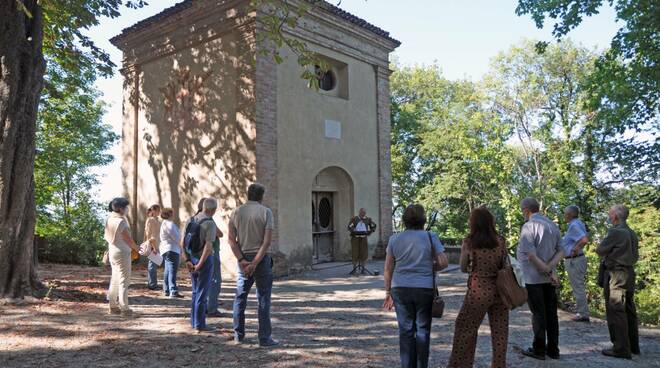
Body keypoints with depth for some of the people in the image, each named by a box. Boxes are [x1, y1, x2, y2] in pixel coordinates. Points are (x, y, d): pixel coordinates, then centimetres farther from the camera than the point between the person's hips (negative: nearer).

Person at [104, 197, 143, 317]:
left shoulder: (110, 219, 4)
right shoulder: (121, 222, -21)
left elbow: (107, 236, 11)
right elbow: (129, 239, -15)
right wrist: (137, 248, 2)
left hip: (112, 251, 8)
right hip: (122, 253, -8)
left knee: (115, 280, 16)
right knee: (124, 281, -1)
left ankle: (113, 306, 23)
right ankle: (124, 308, 2)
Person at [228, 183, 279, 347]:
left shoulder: (236, 212, 4)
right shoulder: (266, 212, -6)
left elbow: (231, 239, -3)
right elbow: (267, 241, -14)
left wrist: (242, 260, -7)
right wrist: (255, 263, -14)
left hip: (243, 259, 3)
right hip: (262, 258, -3)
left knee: (240, 297, 14)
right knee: (263, 299, 3)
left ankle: (238, 335, 19)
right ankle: (265, 337, 4)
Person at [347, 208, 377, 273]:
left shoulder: (367, 219, 7)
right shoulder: (354, 219, 2)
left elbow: (373, 226, 15)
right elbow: (350, 227, -6)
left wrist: (370, 231, -1)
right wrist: (354, 231, -23)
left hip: (364, 238, 2)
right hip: (355, 238, -1)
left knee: (364, 253, 1)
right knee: (355, 253, 0)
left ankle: (363, 268, 12)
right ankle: (354, 268, 13)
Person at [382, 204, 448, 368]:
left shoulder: (394, 239, 2)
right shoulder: (430, 237, -4)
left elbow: (388, 269, 2)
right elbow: (443, 262, -9)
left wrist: (388, 292, 9)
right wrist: (431, 270, 10)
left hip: (401, 289, 2)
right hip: (425, 288, -1)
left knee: (406, 330, 10)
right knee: (422, 330, 10)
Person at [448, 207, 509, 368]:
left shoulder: (469, 242, -7)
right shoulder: (500, 241, -1)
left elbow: (463, 268, 1)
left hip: (478, 291, -3)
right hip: (499, 290, 3)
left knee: (465, 328, 11)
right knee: (499, 330, 12)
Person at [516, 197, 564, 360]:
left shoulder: (529, 226, -16)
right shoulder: (553, 225, 8)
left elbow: (531, 255, -22)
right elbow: (561, 251, 5)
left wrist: (549, 272, -14)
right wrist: (550, 268, -9)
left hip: (533, 277, -7)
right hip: (549, 277, 7)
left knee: (538, 314, 1)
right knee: (551, 313, 11)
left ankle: (539, 350, 10)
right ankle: (553, 349, 18)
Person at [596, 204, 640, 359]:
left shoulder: (615, 232, -16)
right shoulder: (632, 233, 11)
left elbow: (600, 251, -10)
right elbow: (635, 256, 19)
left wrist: (602, 243, 9)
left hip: (617, 274, -9)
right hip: (630, 272, 9)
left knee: (616, 311, -5)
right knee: (629, 310, 15)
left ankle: (621, 348, -4)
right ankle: (633, 345, 22)